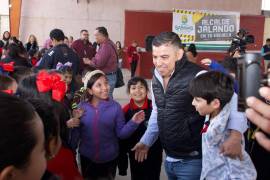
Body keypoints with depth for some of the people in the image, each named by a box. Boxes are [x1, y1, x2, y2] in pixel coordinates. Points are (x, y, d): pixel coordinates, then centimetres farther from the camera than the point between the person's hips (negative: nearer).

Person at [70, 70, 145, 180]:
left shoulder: (115, 107, -11)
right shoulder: (81, 107, -9)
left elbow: (121, 133, -8)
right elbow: (75, 133, 0)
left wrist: (133, 123, -23)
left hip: (109, 158, -1)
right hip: (86, 157, 1)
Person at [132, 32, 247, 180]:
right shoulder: (156, 77, 3)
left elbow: (232, 100, -21)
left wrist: (235, 134, -36)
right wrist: (146, 141, 18)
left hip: (192, 161, -7)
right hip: (168, 159, 7)